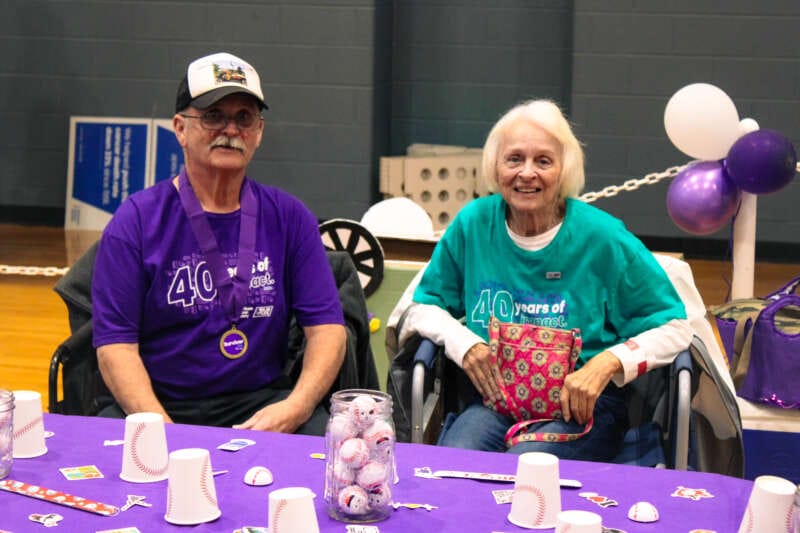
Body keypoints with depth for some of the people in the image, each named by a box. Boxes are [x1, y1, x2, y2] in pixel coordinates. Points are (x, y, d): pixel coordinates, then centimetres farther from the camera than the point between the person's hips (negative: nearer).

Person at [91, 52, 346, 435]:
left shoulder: (289, 218, 7)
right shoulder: (136, 220, 0)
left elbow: (327, 328, 3)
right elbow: (115, 346, -6)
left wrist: (293, 409, -16)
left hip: (260, 401, 1)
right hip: (157, 406, -1)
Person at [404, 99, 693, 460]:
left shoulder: (601, 237, -4)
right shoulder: (473, 224, 4)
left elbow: (674, 327, 0)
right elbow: (423, 307, 14)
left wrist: (608, 363, -17)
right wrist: (463, 343, -7)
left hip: (581, 407, -1)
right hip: (494, 400, 2)